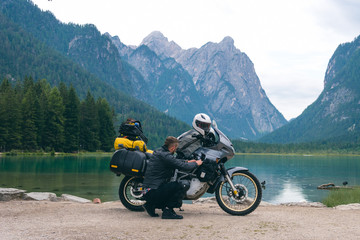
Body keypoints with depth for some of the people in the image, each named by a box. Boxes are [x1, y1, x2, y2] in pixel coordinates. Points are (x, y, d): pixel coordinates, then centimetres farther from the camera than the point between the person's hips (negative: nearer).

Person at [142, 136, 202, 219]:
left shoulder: (158, 151, 13)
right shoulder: (165, 155, -18)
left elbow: (174, 160, 31)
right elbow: (184, 167, -19)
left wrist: (187, 162, 30)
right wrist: (196, 163, 0)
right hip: (153, 192, -10)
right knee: (180, 187, -15)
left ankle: (151, 205, 17)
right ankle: (167, 211, -8)